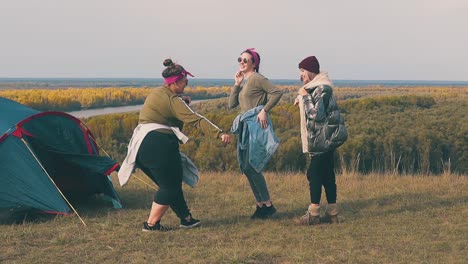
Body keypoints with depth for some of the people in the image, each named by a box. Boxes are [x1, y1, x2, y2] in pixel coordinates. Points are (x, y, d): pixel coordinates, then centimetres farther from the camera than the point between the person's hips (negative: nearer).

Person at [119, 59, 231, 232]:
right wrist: (219, 134, -25)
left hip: (140, 145, 10)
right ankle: (151, 224, 3)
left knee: (171, 184, 16)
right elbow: (195, 120, -19)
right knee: (169, 186, 1)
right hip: (159, 145, -10)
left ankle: (186, 218, 23)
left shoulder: (157, 93, 18)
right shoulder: (173, 99, -10)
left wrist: (184, 102, 13)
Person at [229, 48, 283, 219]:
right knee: (245, 167, 7)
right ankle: (260, 205, 14)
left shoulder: (256, 78, -7)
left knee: (251, 166, -13)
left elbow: (277, 92, -16)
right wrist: (236, 84, 3)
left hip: (256, 124, -9)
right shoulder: (243, 81, 18)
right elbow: (232, 104, 11)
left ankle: (268, 205, -4)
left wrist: (264, 110, -16)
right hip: (245, 126, 9)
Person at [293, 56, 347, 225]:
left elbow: (316, 114, -23)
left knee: (314, 174, -9)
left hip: (324, 139, -10)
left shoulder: (321, 89, -16)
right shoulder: (316, 87, 15)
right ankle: (332, 213, 14)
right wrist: (302, 100, 11)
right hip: (326, 139, 10)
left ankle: (313, 215, -6)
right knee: (326, 175, 11)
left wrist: (305, 96, -15)